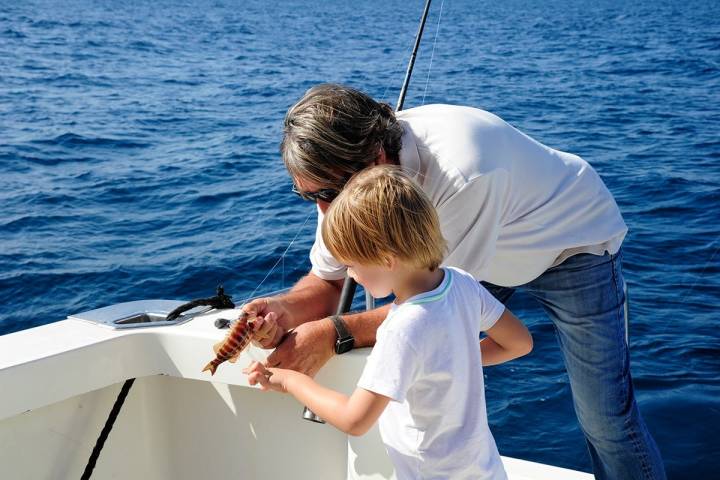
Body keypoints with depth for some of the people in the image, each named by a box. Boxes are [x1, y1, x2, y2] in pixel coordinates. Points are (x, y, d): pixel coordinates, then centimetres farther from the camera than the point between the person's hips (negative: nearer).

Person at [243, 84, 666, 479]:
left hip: (575, 243, -6)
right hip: (480, 246, 6)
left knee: (606, 417, -6)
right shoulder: (344, 172, -21)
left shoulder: (464, 174, -44)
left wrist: (333, 333, -43)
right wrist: (289, 308, -34)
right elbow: (327, 281, -11)